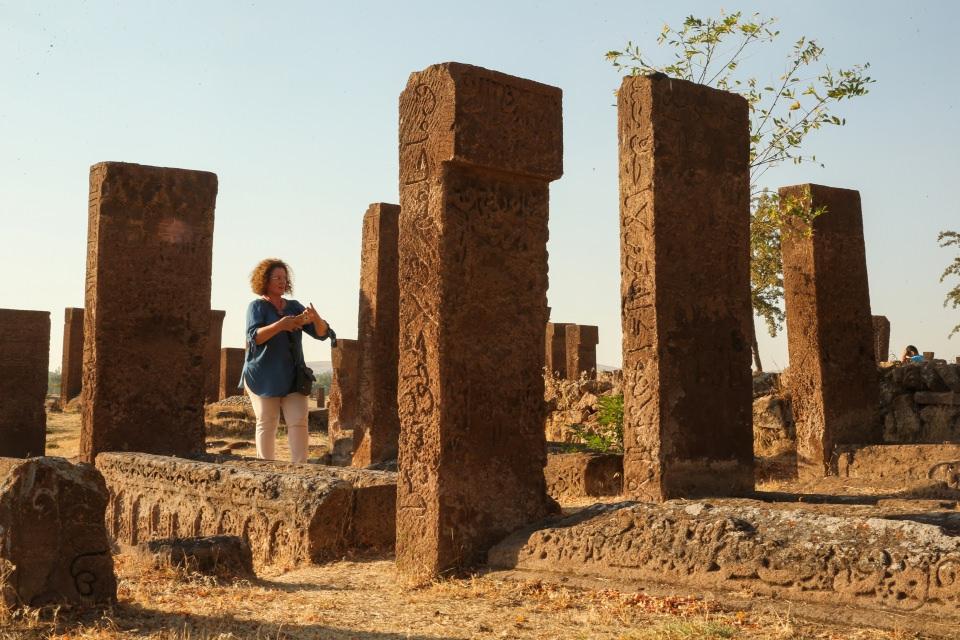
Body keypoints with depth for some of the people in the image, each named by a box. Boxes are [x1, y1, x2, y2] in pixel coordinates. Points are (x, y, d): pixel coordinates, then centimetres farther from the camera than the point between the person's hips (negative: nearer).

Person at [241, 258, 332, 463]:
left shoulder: (294, 306, 14)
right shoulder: (257, 306, 1)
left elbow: (322, 333, 8)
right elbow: (254, 336, -15)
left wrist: (316, 319, -15)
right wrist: (280, 325, -31)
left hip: (292, 377, 4)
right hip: (264, 376, -4)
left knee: (299, 422, -7)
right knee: (267, 424, -4)